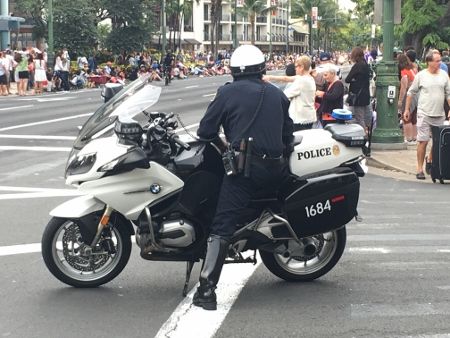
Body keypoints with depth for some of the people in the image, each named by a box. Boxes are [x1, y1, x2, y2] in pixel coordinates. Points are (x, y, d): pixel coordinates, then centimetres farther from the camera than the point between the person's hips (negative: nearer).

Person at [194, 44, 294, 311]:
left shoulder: (228, 93, 3)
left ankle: (207, 289, -13)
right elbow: (288, 134, 16)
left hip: (243, 168, -4)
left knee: (222, 227, -6)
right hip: (275, 168, 4)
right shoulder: (277, 94, 15)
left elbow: (206, 131, 3)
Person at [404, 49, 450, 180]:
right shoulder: (421, 75, -2)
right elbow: (411, 93, 6)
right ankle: (420, 169, 4)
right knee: (423, 141, -4)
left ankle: (430, 161, 34)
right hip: (424, 114, -3)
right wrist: (407, 109, 7)